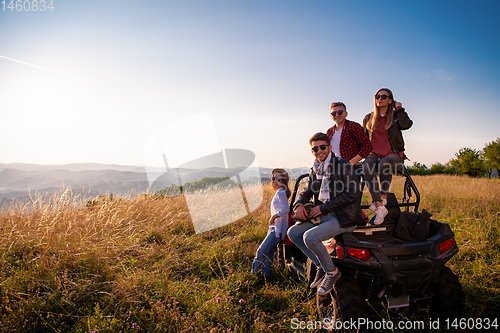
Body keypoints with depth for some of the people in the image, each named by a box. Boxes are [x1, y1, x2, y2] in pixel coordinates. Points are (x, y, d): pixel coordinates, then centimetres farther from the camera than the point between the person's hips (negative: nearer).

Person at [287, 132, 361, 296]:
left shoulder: (343, 165, -10)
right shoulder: (315, 170, 12)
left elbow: (352, 194, -17)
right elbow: (307, 192, 18)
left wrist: (323, 207, -17)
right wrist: (299, 204, -6)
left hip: (343, 217, -8)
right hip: (323, 215, 8)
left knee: (309, 237, -26)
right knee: (292, 232, -4)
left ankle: (332, 271, 0)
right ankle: (321, 266, 7)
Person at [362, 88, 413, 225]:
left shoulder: (396, 116, 9)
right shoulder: (368, 119, 17)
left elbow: (406, 125, -13)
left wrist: (399, 108, -1)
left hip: (394, 154, -2)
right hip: (374, 154, 2)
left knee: (384, 163, -38)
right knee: (367, 167, -33)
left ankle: (383, 197, -21)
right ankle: (380, 207, -35)